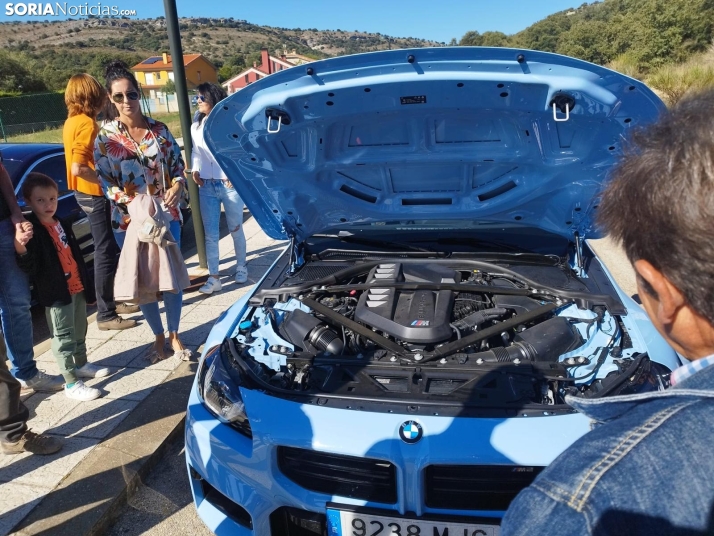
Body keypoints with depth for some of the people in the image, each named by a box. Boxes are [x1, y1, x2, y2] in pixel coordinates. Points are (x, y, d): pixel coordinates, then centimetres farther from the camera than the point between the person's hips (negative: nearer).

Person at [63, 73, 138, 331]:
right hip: (95, 194, -10)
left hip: (84, 193, 10)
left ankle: (110, 302, 29)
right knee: (107, 253, -3)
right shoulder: (87, 123, -19)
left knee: (105, 250, 18)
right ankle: (106, 315, 4)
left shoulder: (71, 122, 10)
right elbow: (78, 168, -28)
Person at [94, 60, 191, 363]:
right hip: (130, 222, -1)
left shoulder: (158, 129, 3)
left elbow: (178, 165, 7)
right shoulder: (105, 137, -2)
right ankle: (158, 337, 26)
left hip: (167, 216, 1)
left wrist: (177, 186, -15)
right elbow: (106, 183, -3)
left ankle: (174, 335, 23)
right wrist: (133, 202, -20)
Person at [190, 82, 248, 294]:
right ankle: (214, 277, 12)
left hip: (230, 185, -5)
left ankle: (241, 267, 31)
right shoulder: (196, 127, 11)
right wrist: (194, 170, 2)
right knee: (210, 234, 5)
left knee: (235, 229, 10)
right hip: (207, 187, 5)